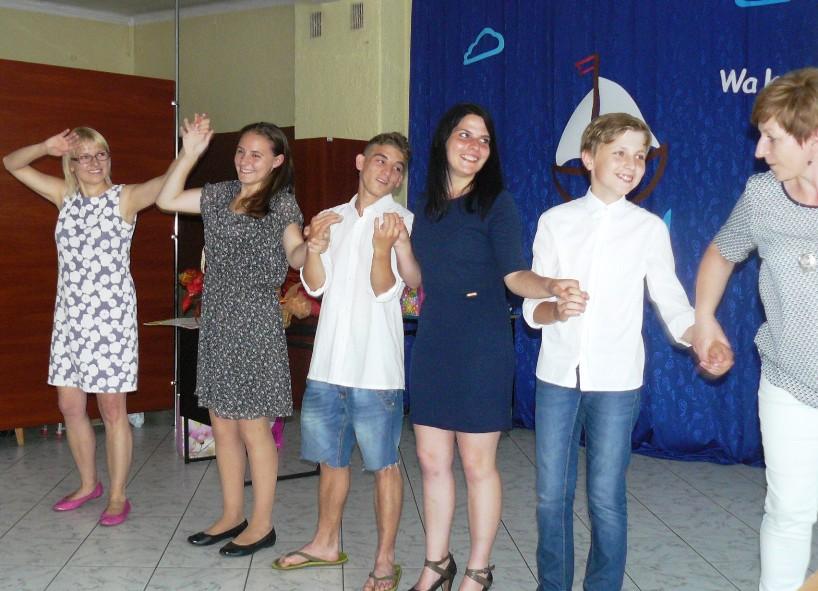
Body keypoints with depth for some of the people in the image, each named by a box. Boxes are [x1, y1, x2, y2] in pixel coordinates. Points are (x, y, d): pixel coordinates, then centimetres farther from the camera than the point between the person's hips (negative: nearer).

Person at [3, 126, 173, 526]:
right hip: (70, 316, 5)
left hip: (111, 317, -5)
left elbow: (167, 185, -23)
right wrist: (45, 148, -7)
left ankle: (117, 496, 14)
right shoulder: (65, 196, 9)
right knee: (70, 407, 12)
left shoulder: (125, 198, -6)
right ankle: (88, 484, 31)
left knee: (113, 410, 2)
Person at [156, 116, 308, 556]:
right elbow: (167, 200, 13)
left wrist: (313, 241, -28)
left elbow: (295, 256, -6)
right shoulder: (220, 195, 11)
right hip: (216, 321, 6)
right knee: (222, 425, 12)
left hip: (255, 322, -6)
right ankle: (232, 516, 25)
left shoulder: (282, 202, -4)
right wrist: (189, 154, 6)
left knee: (253, 427, 0)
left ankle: (262, 524, 12)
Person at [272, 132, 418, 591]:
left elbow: (385, 290, -12)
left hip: (377, 367, -5)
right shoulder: (334, 218, 11)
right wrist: (315, 247, -14)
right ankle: (327, 544, 33)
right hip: (329, 363, 5)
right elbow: (316, 286, 5)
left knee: (384, 464, 1)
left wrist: (383, 248, -30)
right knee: (330, 458, 17)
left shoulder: (403, 221, -3)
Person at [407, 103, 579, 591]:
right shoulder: (428, 204, 9)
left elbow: (514, 274, -17)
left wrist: (551, 287, -36)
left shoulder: (496, 203, -7)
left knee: (477, 463, 3)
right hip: (432, 345, 5)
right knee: (432, 460, 11)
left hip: (481, 348, -5)